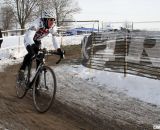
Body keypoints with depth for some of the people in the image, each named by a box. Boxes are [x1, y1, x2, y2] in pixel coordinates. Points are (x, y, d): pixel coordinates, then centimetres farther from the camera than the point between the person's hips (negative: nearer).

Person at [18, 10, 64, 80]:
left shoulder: (52, 27, -22)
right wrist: (33, 45, -67)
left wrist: (59, 49, -31)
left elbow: (54, 39, -16)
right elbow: (29, 36, -49)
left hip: (37, 41, 5)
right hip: (28, 39, -5)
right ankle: (21, 70, -13)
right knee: (31, 53, -30)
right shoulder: (38, 23, -38)